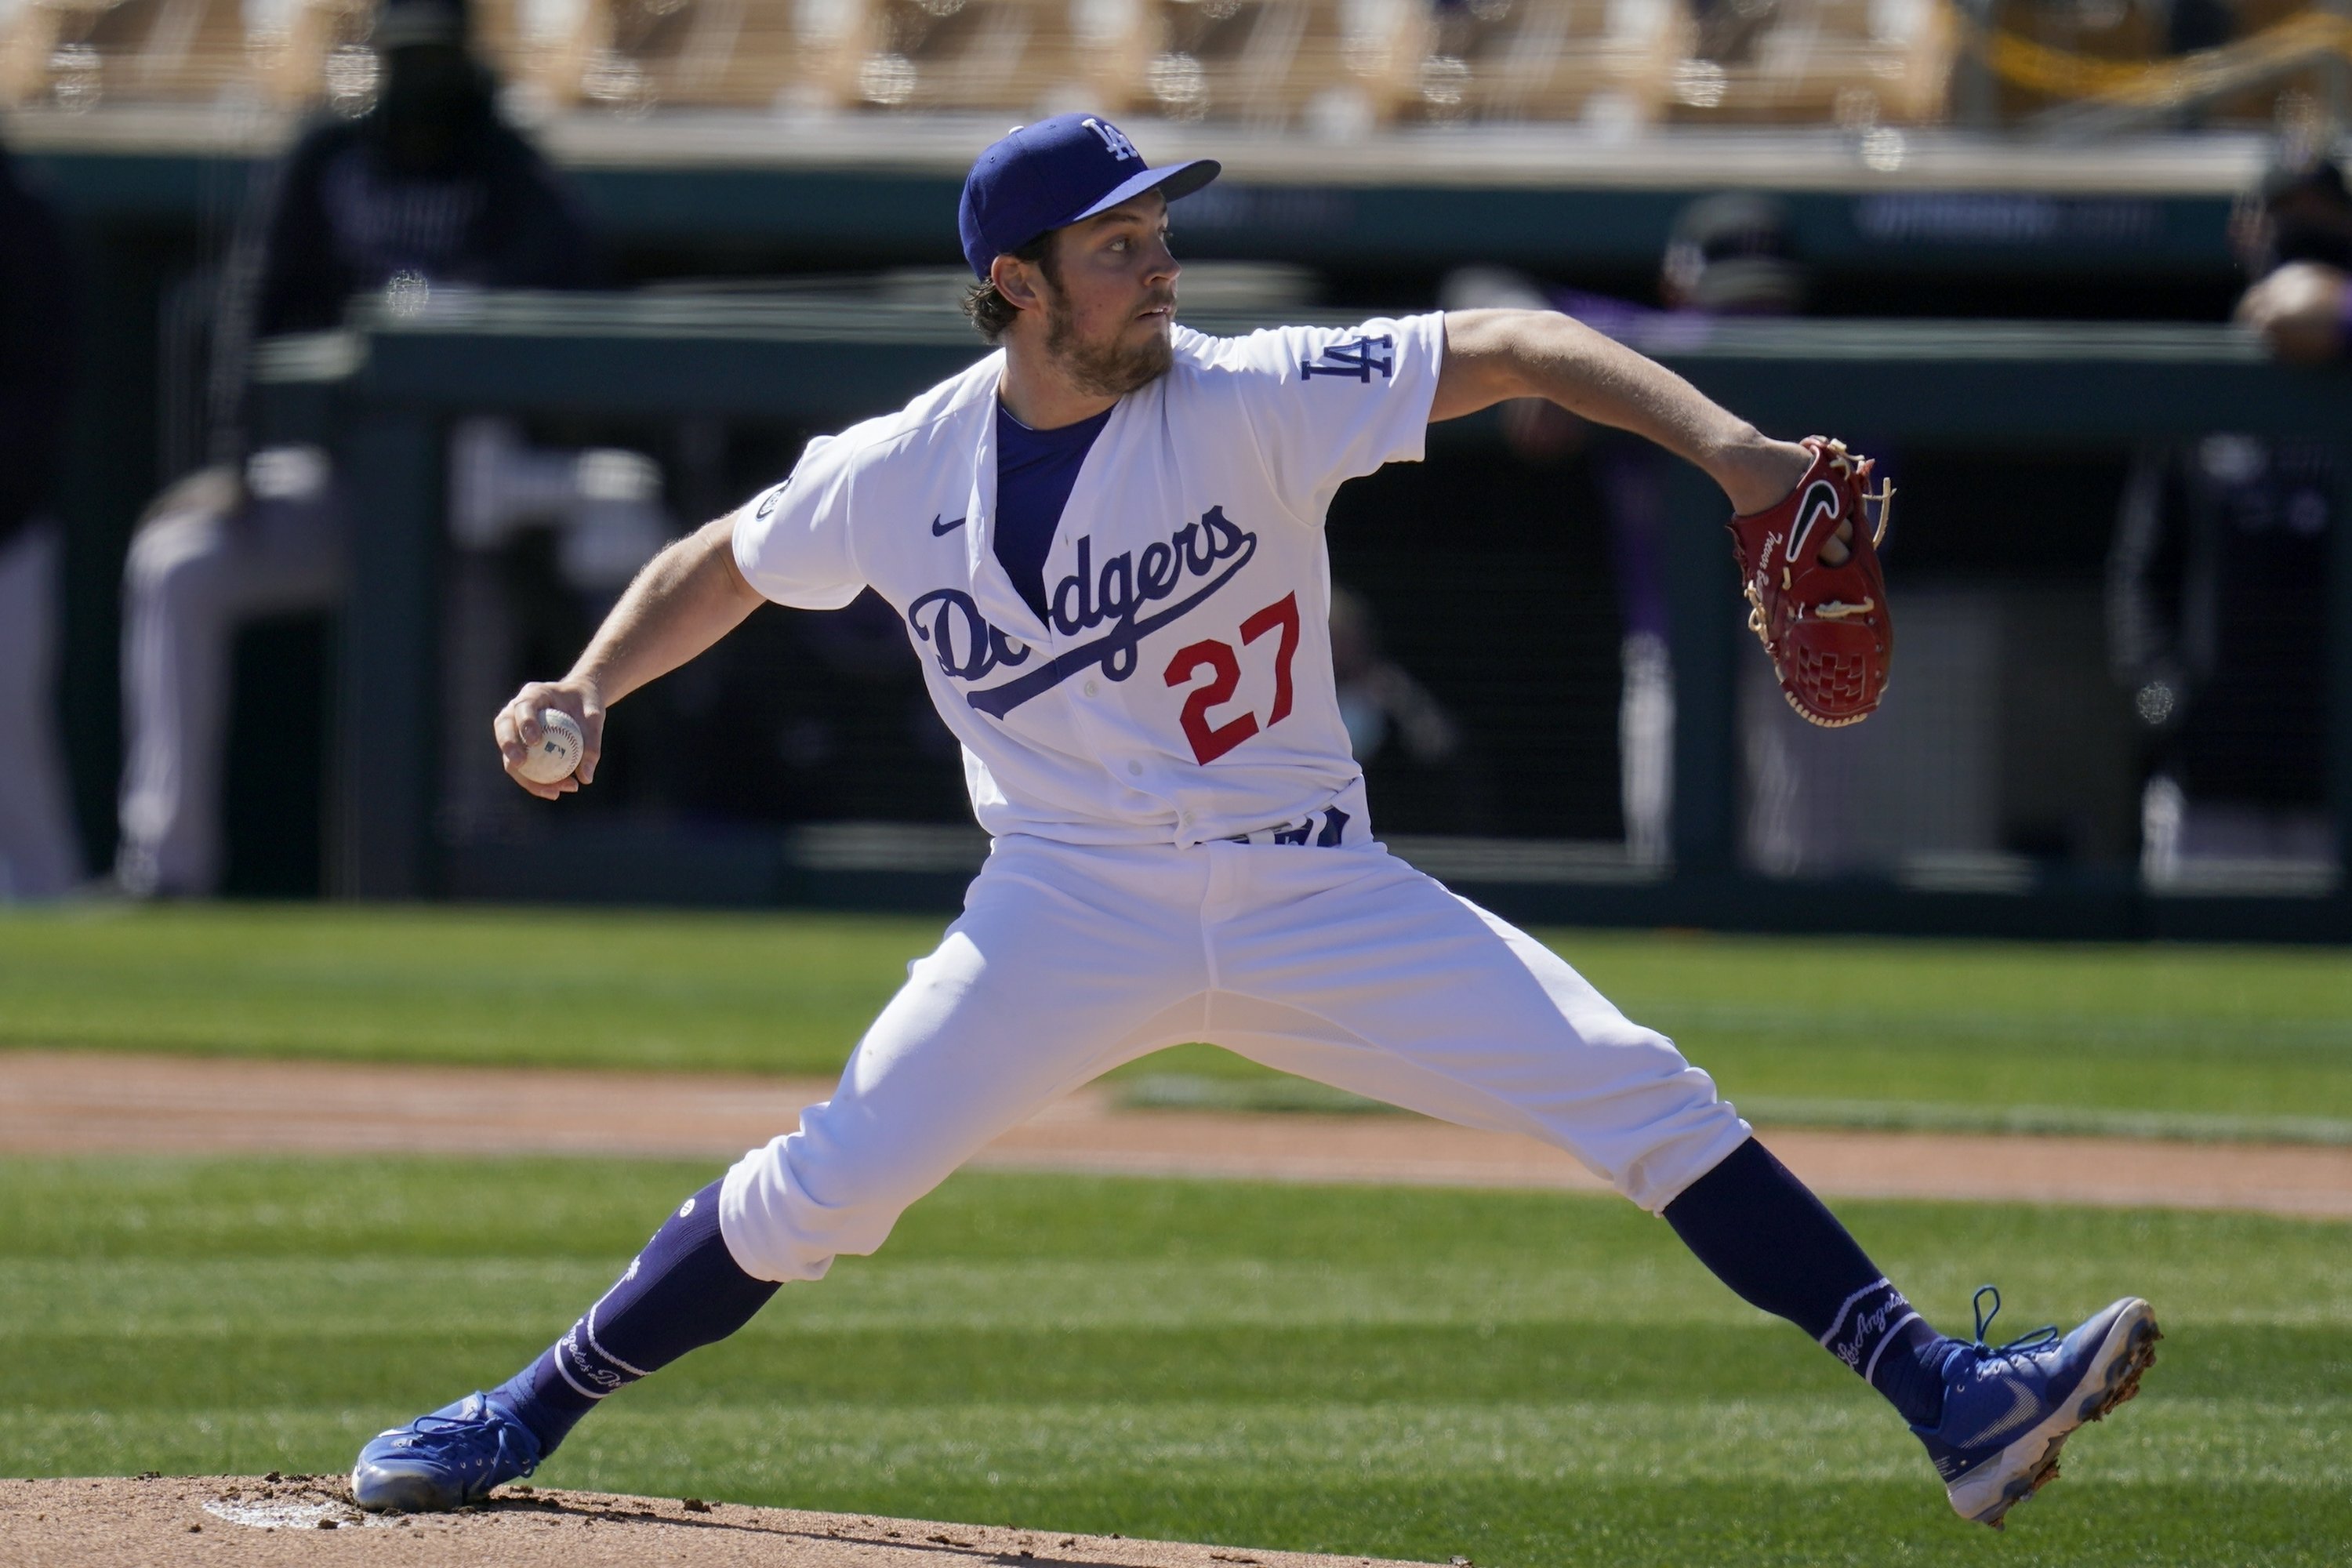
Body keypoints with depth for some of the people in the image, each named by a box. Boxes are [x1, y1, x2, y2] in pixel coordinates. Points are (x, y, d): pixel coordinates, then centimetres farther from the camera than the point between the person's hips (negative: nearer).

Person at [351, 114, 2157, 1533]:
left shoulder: (1252, 403, -11)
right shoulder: (898, 476, -3)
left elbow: (1507, 348, -19)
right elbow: (721, 566, 16)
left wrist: (1718, 441, -33)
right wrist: (586, 692, 0)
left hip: (1311, 896, 0)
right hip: (1073, 908, 0)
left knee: (1644, 1101, -12)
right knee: (826, 1185, -12)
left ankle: (1944, 1397, -14)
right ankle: (526, 1421, 7)